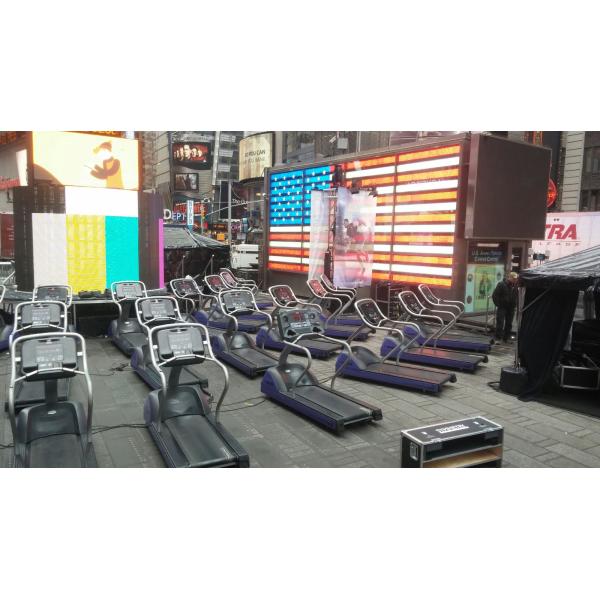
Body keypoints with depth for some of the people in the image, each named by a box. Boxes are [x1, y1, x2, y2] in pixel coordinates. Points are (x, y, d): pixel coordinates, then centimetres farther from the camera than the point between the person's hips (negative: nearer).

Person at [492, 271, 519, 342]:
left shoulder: (515, 286, 8)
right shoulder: (501, 284, -9)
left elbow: (517, 296, 20)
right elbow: (494, 295, -8)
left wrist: (514, 305, 8)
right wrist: (498, 305, -11)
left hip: (511, 308, 6)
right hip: (502, 307, -6)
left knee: (509, 324, 10)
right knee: (500, 323, -9)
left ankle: (506, 338, 19)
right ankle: (498, 338, -6)